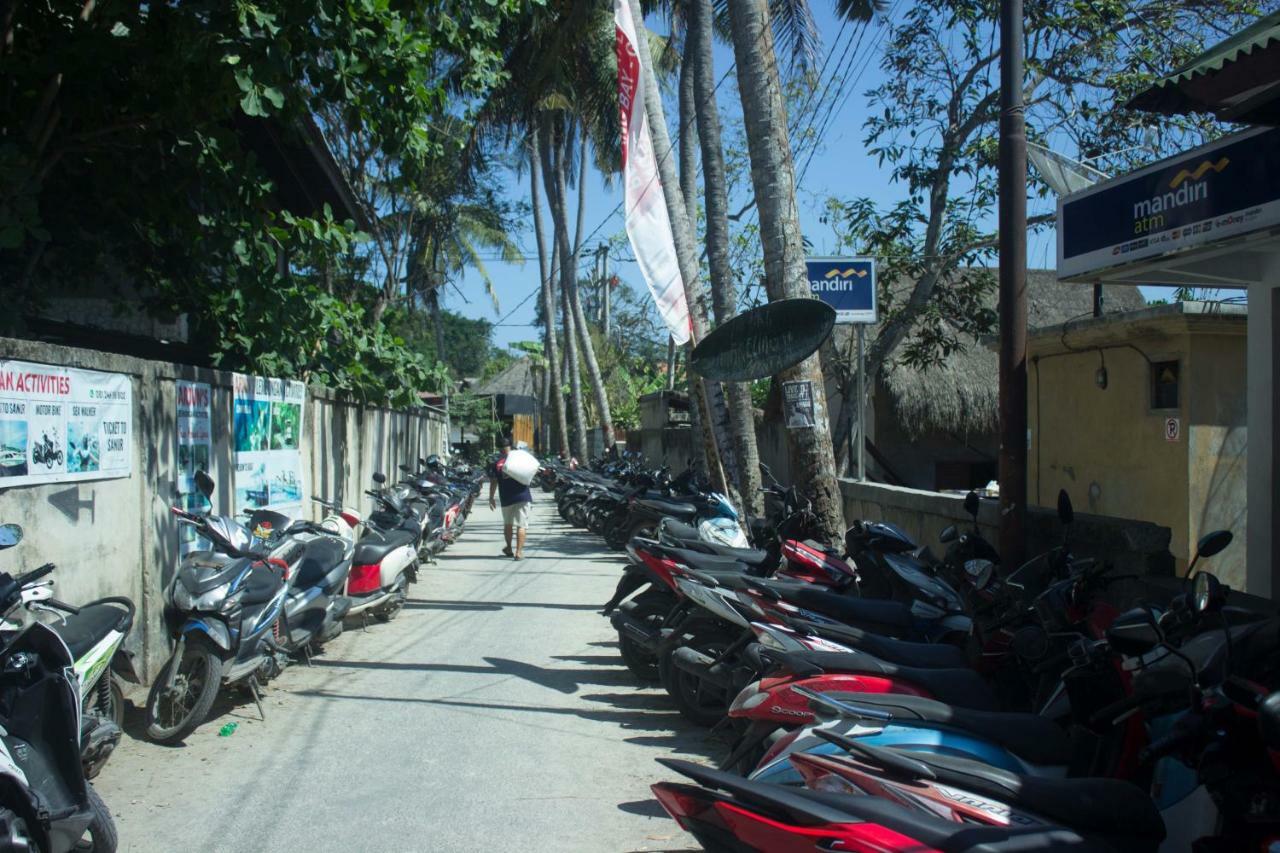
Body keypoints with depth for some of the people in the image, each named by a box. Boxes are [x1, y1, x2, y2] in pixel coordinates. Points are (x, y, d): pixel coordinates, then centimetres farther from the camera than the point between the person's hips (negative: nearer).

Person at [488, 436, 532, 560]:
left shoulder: (496, 463, 1)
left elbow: (493, 482, -1)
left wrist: (491, 498, 5)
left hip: (506, 499, 1)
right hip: (522, 496, -1)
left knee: (508, 524, 21)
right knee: (521, 525, -1)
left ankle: (509, 549, 34)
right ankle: (519, 552, -8)